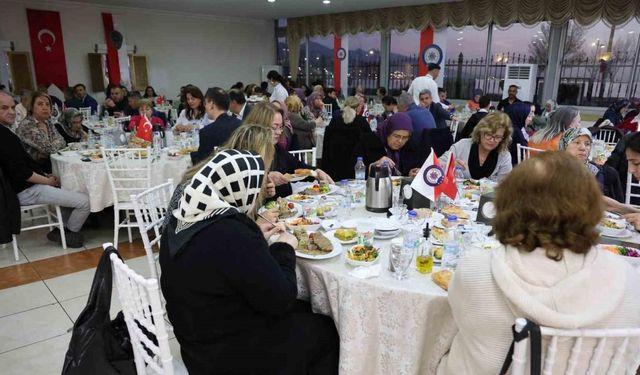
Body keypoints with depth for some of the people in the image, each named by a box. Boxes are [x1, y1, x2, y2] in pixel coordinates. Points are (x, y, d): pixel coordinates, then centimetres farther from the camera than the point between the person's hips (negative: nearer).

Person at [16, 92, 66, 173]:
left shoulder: (48, 123, 8)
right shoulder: (26, 126, -15)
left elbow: (62, 142, 4)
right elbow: (49, 148, -22)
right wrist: (57, 142, -2)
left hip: (49, 163, 7)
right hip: (35, 167, -7)